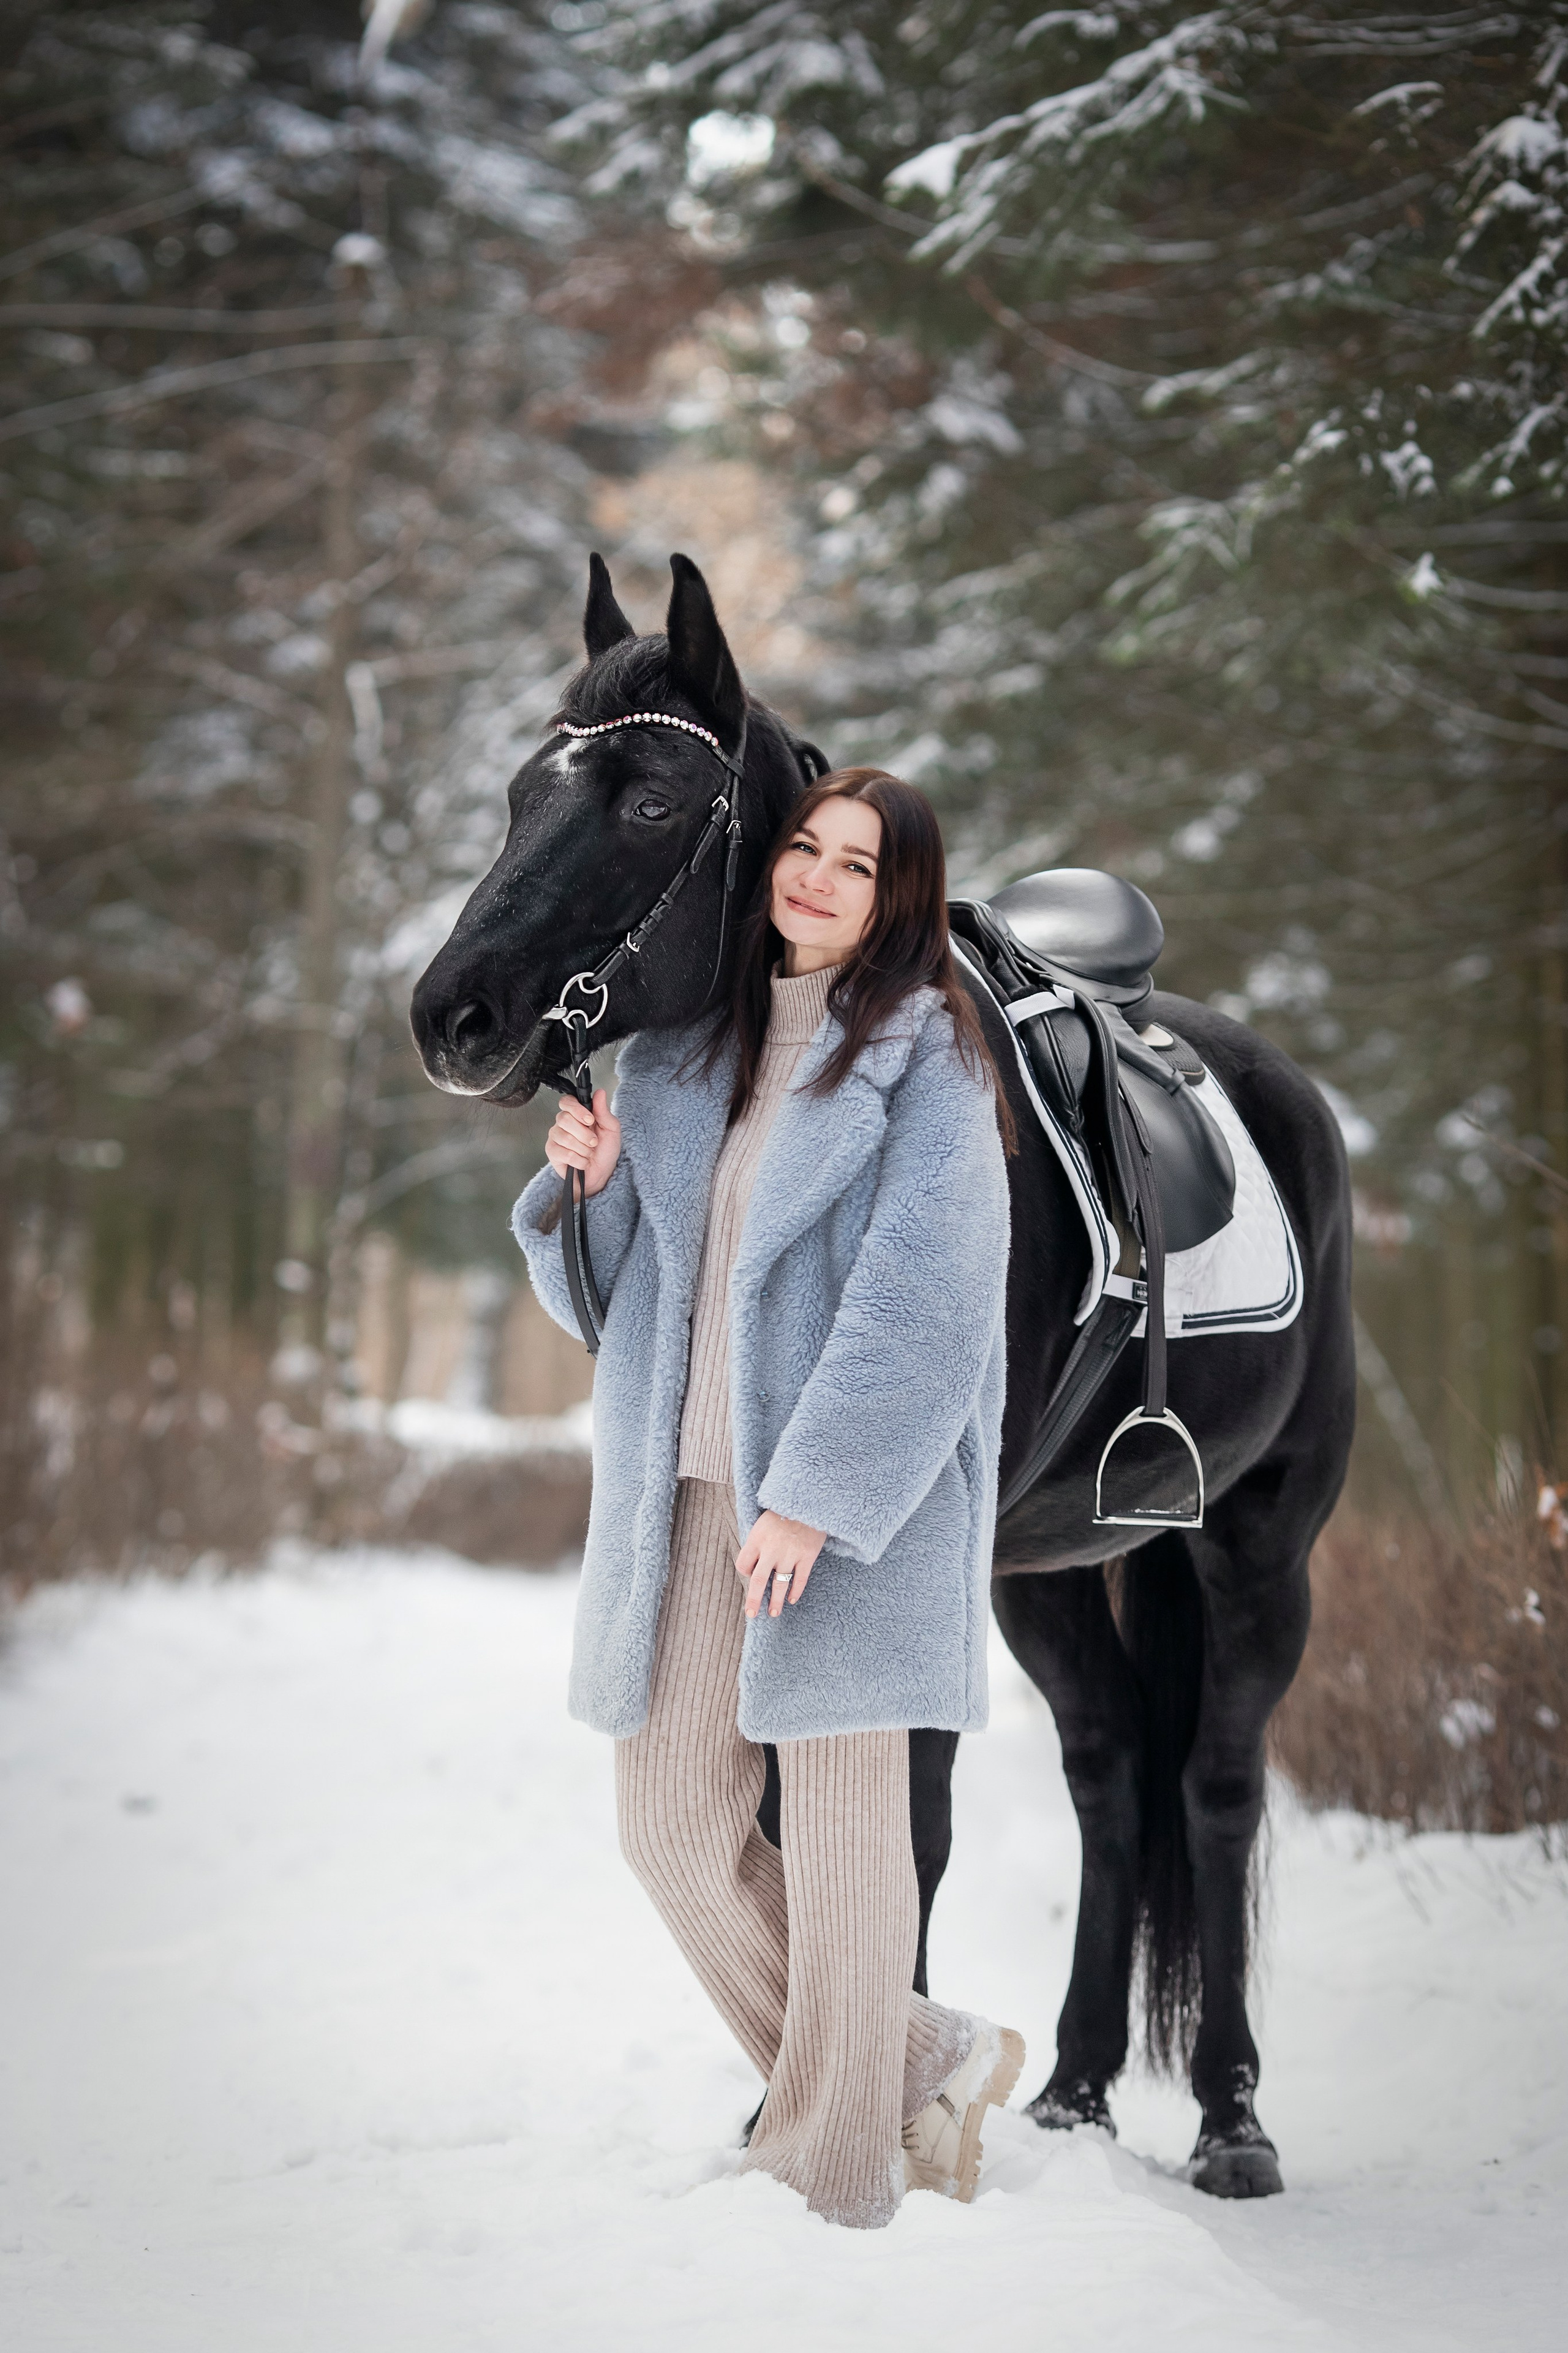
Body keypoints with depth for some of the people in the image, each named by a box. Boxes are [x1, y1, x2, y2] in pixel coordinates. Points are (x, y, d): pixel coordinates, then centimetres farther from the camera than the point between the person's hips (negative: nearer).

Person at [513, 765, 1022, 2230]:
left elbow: (919, 1300, -13)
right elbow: (611, 1290, 18)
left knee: (839, 1829, 0)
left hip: (848, 1497, -6)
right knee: (668, 1824, 8)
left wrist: (815, 1488, -20)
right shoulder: (678, 1050, 14)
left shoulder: (926, 1058, -3)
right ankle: (927, 2060, 24)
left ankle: (841, 2172, 14)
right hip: (683, 1490, 6)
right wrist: (593, 1184, -3)